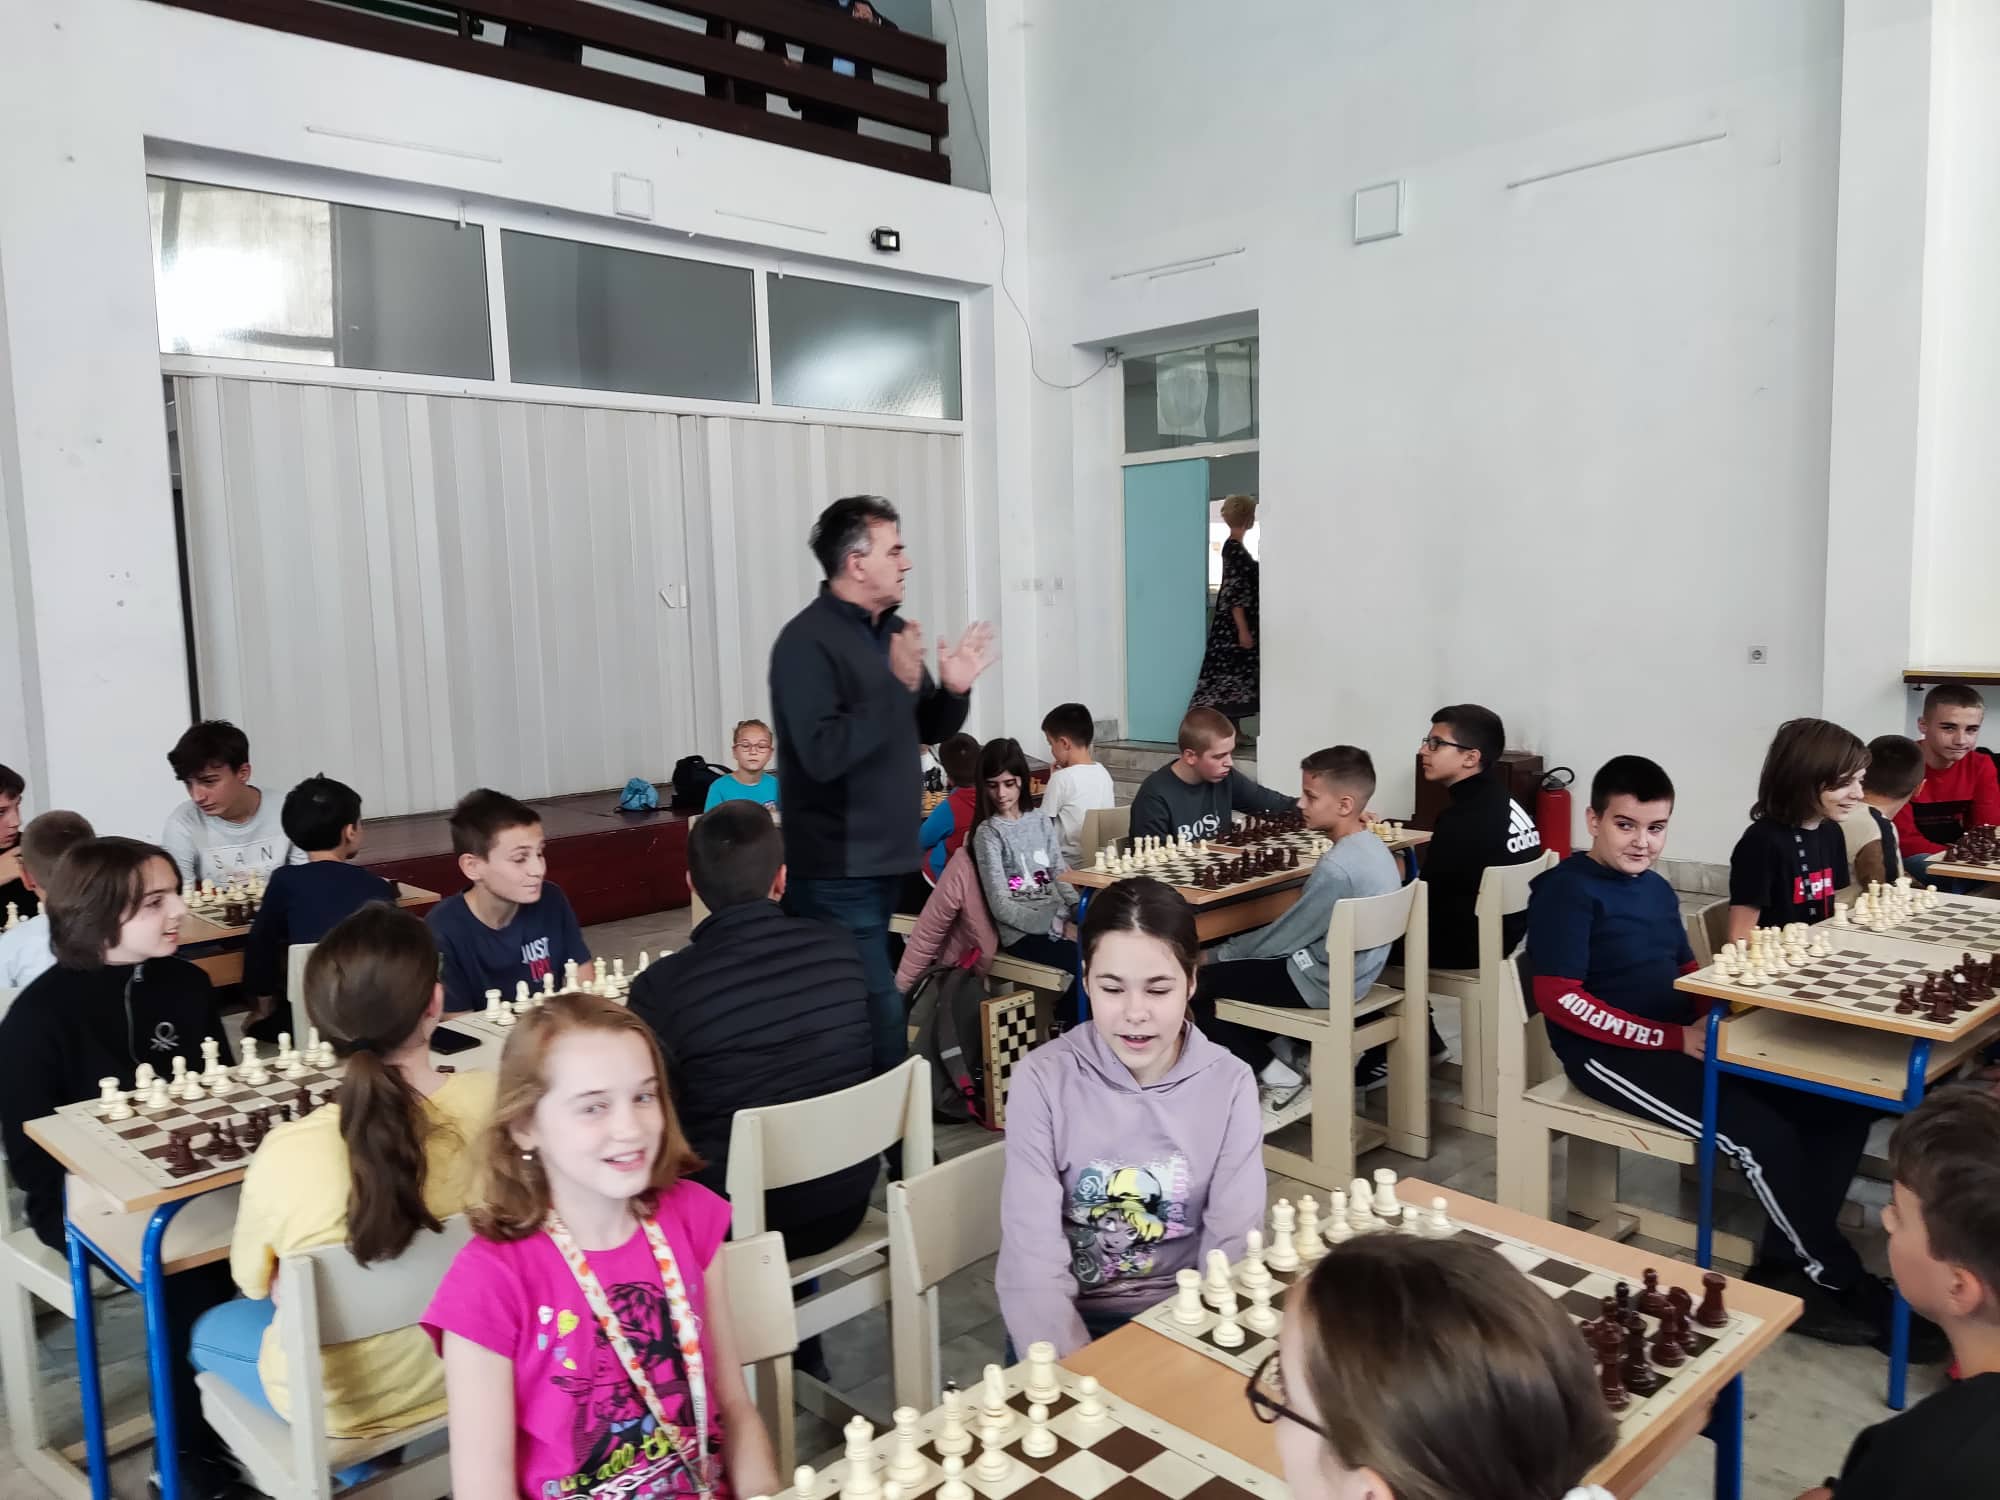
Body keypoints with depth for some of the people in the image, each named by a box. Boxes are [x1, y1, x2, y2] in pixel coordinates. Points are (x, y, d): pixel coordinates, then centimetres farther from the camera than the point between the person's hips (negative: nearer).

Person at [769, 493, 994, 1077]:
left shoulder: (892, 630, 9)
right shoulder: (807, 642, -16)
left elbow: (925, 731, 18)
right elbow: (824, 754, -27)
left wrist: (954, 690, -3)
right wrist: (897, 683, -29)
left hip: (885, 858, 8)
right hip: (837, 871, -8)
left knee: (867, 1013, 18)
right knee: (878, 1019, -8)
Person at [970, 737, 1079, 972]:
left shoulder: (1040, 820, 11)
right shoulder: (988, 833, -5)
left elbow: (1059, 873, 13)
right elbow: (1001, 906, -10)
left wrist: (1079, 911, -6)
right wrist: (1059, 926, -16)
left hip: (1062, 919, 5)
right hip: (1023, 932, -5)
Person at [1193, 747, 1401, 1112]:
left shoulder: (1337, 867, -27)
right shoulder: (1371, 846, 2)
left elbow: (1280, 939, -19)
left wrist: (1216, 955, -4)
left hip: (1320, 983, -9)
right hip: (1351, 973, 10)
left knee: (1197, 983, -2)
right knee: (1237, 966, 23)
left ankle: (1275, 1076, 2)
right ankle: (1293, 1053, 19)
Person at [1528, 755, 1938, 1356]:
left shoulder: (1657, 889, 13)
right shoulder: (1567, 889, -13)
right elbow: (1560, 1000, -18)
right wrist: (1674, 1038, -18)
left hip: (1684, 1042, 9)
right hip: (1610, 1053, -9)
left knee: (1839, 1106, -5)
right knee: (1763, 1136, -22)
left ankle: (1783, 1272, 1)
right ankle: (1841, 1286, 1)